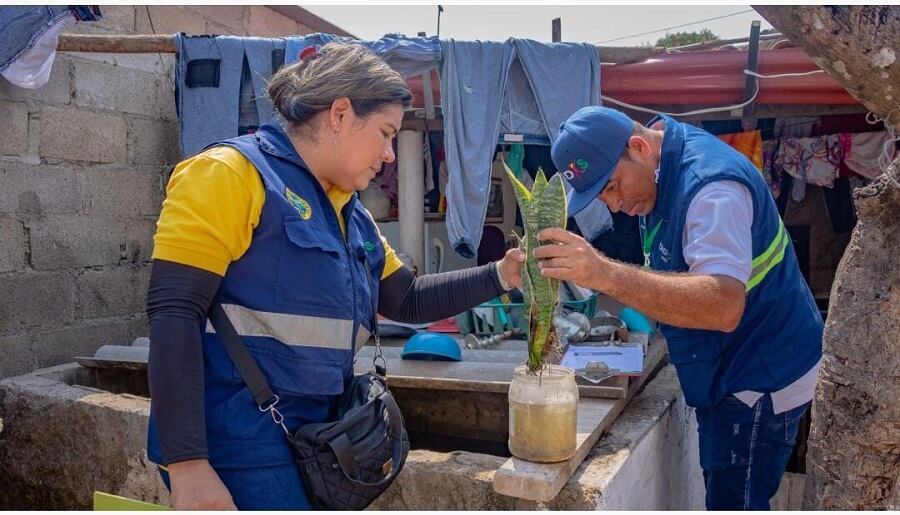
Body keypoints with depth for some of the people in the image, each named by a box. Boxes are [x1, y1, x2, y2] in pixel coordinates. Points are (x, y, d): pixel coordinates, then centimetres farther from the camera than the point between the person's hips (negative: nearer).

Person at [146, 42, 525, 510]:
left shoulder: (351, 216, 13)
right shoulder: (230, 174, -10)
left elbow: (407, 300, 19)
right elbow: (172, 315, -17)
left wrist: (501, 275, 8)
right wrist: (187, 464, -22)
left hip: (313, 441, 8)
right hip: (238, 441, -7)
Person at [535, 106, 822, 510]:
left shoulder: (710, 187, -28)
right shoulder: (656, 168, 1)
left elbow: (723, 307, -43)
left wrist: (606, 274, -51)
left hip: (762, 381, -9)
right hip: (728, 372, 10)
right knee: (723, 493, 21)